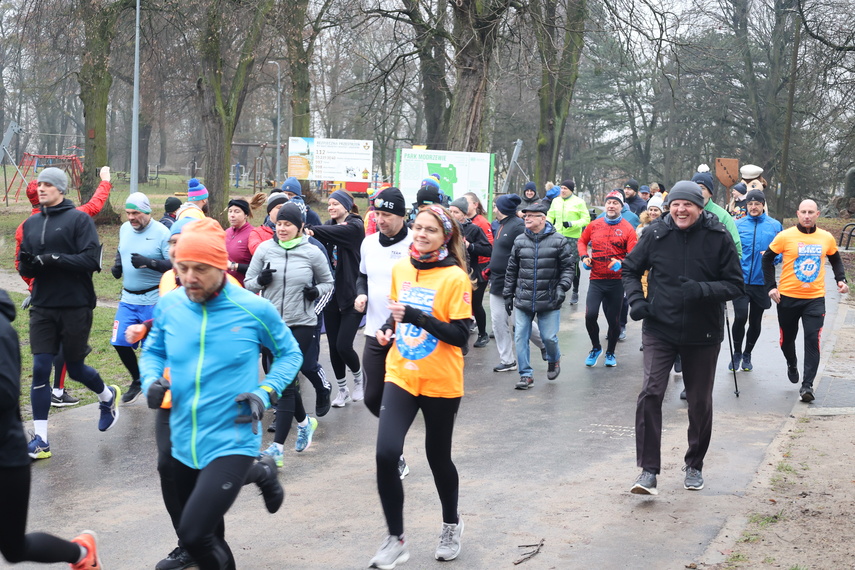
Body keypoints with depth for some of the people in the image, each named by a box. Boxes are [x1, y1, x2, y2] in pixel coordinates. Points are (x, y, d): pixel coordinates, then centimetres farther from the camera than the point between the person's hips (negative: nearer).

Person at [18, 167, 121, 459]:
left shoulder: (79, 219, -8)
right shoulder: (31, 223, 8)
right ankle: (40, 440, 3)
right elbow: (24, 268, 11)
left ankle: (108, 396, 40)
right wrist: (28, 264, -12)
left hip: (76, 306, -4)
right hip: (43, 307, 4)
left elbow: (92, 260, -15)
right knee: (40, 369, -2)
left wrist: (55, 259, -24)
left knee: (75, 367, 8)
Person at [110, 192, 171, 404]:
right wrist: (118, 265, 5)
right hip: (128, 299, 6)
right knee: (120, 342, 4)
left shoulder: (161, 232, -13)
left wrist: (149, 263, -27)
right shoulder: (124, 229, 7)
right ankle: (137, 381, 26)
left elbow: (175, 265, -16)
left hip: (153, 301, -6)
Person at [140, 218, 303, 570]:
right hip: (183, 442, 5)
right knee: (208, 532, 19)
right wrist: (151, 380, -6)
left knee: (194, 534, -19)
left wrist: (266, 393, -12)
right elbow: (153, 351, 15)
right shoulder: (169, 305, -2)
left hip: (232, 442, -5)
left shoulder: (254, 309, -12)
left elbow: (289, 354, 4)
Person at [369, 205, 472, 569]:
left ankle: (451, 525, 39)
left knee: (438, 456, 11)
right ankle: (395, 540, 3)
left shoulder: (455, 277, -13)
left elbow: (460, 335, -17)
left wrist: (415, 316, -27)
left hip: (440, 382, -3)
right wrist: (387, 329, -1)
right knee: (386, 454, -12)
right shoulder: (400, 269, 3)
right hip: (401, 375, 3)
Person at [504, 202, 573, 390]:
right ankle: (526, 375, 9)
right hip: (523, 300, 3)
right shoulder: (520, 241, 6)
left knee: (549, 337, -1)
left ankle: (553, 360, 32)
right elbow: (512, 270, 13)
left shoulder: (558, 241, -3)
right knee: (520, 337, -1)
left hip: (549, 301, -3)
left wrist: (562, 287, -13)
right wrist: (508, 294, 12)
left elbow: (567, 267, 1)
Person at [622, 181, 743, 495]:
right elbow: (631, 269, 10)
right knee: (650, 393, -15)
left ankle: (694, 466, 32)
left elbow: (735, 284, -5)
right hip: (660, 330, 0)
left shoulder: (718, 238, -9)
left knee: (700, 403, 12)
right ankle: (648, 470, -8)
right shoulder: (655, 234, -5)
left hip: (703, 334, 0)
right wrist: (636, 300, -8)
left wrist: (703, 290, -23)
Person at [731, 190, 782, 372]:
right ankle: (737, 352, 7)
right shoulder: (737, 225, 1)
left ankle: (747, 355, 31)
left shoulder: (774, 226, 1)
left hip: (761, 282, 1)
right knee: (740, 317, -16)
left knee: (755, 322, 11)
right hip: (741, 280, -1)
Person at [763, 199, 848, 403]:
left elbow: (835, 259, 18)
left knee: (812, 340, -11)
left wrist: (841, 279, 3)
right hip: (788, 297, 0)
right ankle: (792, 365, 46)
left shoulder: (827, 238, 1)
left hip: (815, 298, 0)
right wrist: (771, 286, -5)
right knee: (787, 338, 14)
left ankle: (807, 385, -8)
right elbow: (768, 258, 0)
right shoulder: (785, 236, -7)